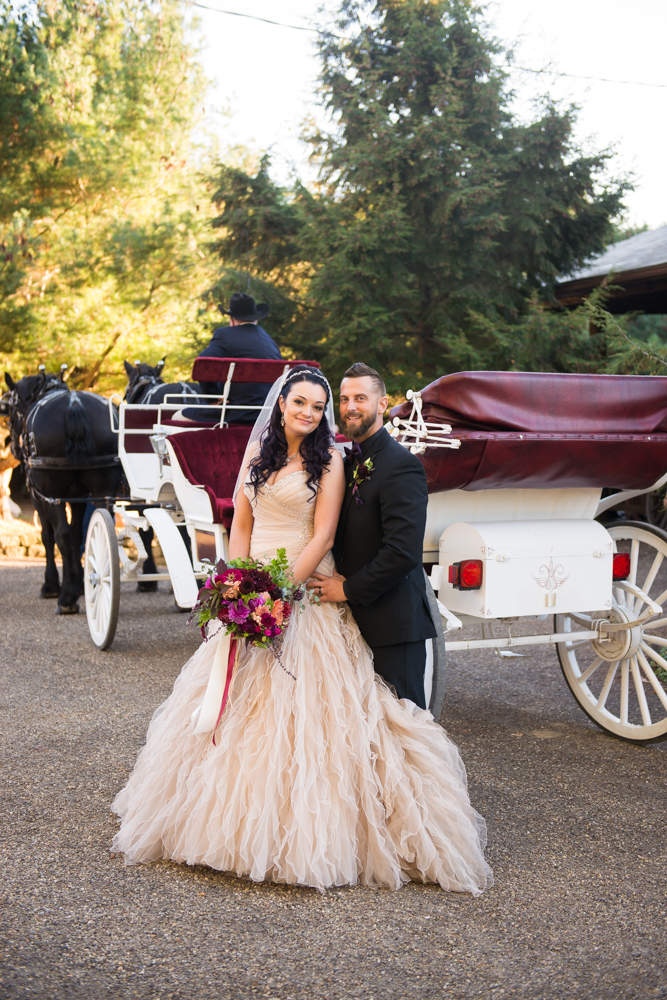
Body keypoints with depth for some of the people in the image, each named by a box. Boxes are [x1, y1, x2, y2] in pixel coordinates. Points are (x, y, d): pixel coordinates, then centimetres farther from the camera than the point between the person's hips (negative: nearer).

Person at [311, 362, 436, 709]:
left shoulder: (401, 465, -16)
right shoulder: (350, 462, 13)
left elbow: (402, 551, -23)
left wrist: (348, 589, -15)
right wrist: (336, 573, 4)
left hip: (394, 622, -8)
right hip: (358, 618, 9)